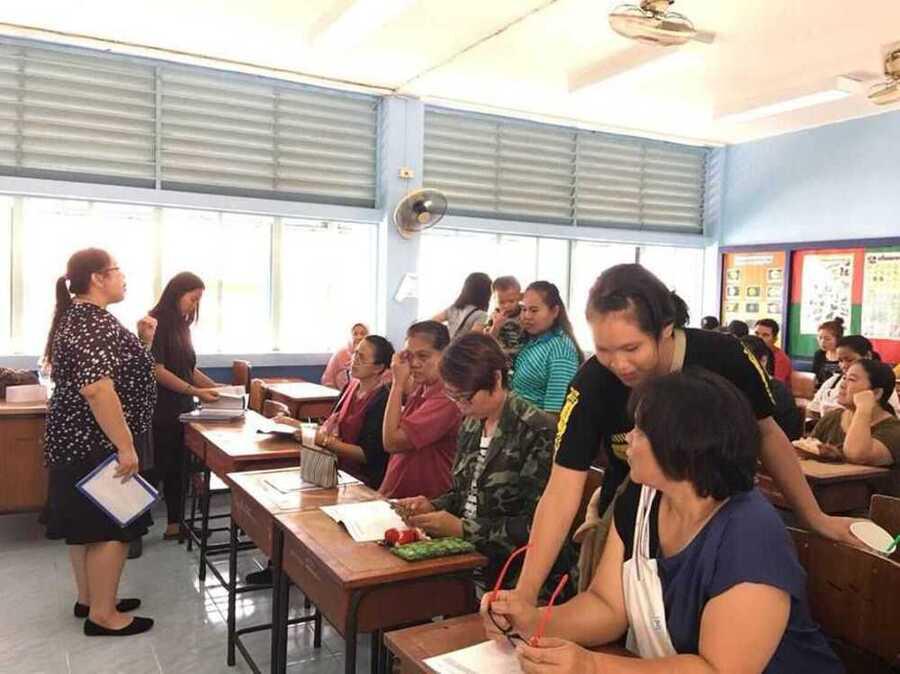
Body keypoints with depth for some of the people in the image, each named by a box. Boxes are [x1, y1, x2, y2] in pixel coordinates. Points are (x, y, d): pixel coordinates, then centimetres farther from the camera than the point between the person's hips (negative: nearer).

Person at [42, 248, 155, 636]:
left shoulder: (77, 317, 13)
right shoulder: (95, 321, -21)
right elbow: (96, 388, -30)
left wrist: (141, 342, 5)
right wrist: (126, 446, -28)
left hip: (81, 441, 11)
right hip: (99, 445, -10)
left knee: (87, 524, 17)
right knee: (111, 526, -1)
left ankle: (89, 599, 29)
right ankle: (103, 614, 8)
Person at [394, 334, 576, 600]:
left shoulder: (538, 432, -14)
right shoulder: (471, 424, 9)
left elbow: (536, 525, -16)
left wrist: (462, 528, -18)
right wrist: (433, 506, 0)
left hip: (517, 578, -7)